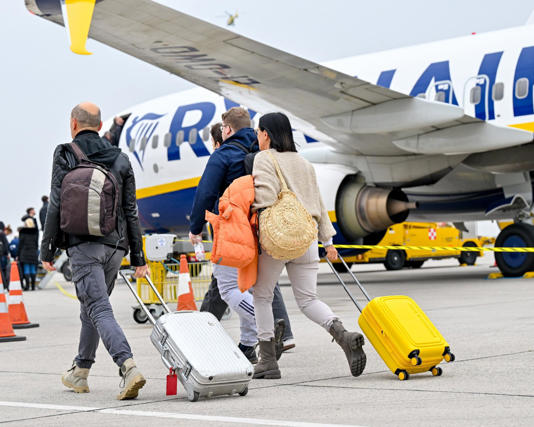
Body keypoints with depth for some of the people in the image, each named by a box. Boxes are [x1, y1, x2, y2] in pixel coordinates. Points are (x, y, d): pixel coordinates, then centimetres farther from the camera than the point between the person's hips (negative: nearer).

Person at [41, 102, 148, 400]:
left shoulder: (65, 155, -1)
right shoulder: (120, 158, 12)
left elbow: (56, 206, -5)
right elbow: (131, 212, 11)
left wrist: (48, 250, 1)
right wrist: (138, 258, 13)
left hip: (83, 244, -5)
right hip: (115, 245, 5)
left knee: (99, 310, -11)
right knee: (91, 307, 19)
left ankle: (129, 367, -30)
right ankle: (80, 373, 29)